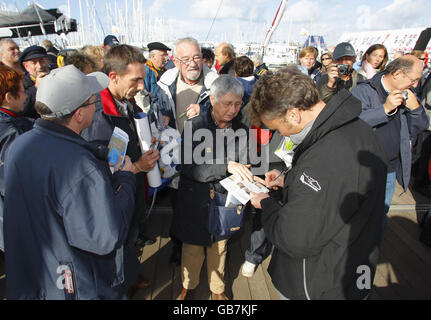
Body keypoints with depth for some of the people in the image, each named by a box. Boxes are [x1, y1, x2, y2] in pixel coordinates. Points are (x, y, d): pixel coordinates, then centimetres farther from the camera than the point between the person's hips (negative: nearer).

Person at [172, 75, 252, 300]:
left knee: (219, 248, 22)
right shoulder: (194, 126, -15)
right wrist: (226, 166, -35)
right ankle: (188, 286, 48)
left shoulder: (241, 130, -4)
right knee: (192, 249, 18)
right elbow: (189, 167, -24)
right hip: (195, 202, -2)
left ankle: (217, 288, 49)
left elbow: (243, 166, 0)